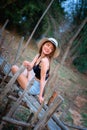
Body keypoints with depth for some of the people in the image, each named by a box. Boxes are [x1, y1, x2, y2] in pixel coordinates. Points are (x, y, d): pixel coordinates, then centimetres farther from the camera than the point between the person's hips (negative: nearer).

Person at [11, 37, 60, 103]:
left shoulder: (45, 60, -24)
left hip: (36, 88, -8)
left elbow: (42, 79, -23)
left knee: (14, 67, -8)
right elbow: (30, 68, -1)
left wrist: (40, 95, -22)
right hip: (34, 81, 8)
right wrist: (27, 64, -24)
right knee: (25, 62, 21)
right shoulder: (38, 56, 1)